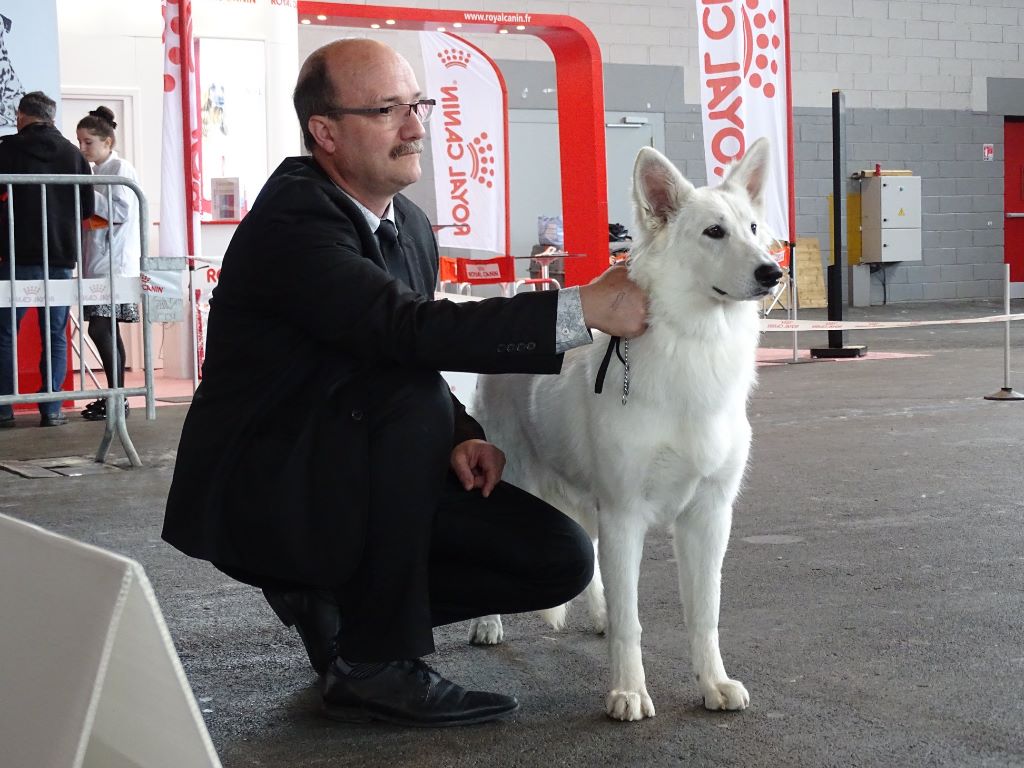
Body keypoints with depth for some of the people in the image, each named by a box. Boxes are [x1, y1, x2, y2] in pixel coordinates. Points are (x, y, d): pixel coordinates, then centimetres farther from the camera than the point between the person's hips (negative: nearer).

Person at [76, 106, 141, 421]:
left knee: (100, 329, -12)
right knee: (107, 330, 9)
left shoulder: (120, 168, -7)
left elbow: (121, 211, -17)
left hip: (115, 262, -9)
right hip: (97, 261, 9)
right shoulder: (98, 170, 16)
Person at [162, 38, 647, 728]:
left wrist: (459, 439, -7)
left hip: (362, 481, 8)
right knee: (409, 394, -35)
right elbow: (408, 329, -34)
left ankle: (334, 601, 10)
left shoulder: (410, 225, 6)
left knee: (561, 559, -6)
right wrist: (584, 308, -36)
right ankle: (375, 665, -21)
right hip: (257, 490, -8)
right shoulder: (293, 220, -20)